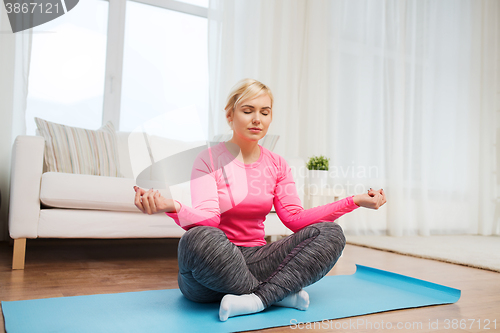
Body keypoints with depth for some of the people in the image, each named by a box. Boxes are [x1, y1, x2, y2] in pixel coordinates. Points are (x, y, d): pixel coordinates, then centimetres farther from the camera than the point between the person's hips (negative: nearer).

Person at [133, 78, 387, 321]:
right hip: (213, 266, -3)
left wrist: (354, 201, -10)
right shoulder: (208, 160, -5)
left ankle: (257, 299, -26)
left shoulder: (277, 165, 8)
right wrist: (172, 208, -39)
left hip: (254, 259, 4)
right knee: (200, 238, -39)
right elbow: (206, 219, -17)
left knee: (331, 233, -14)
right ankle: (281, 293, -19)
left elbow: (295, 218, -2)